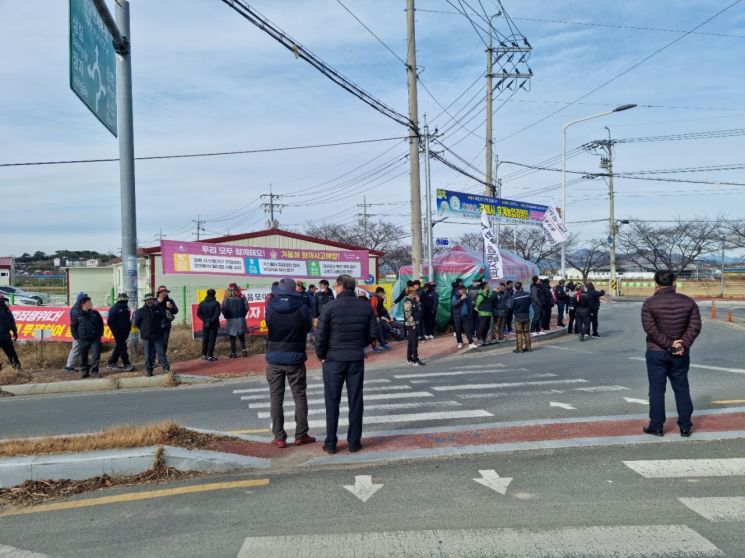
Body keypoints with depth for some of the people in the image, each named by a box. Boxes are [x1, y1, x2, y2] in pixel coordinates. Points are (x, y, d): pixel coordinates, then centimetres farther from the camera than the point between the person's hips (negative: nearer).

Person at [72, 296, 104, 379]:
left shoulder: (95, 313, 5)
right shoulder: (78, 315, 0)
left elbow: (101, 323, 13)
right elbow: (73, 327, 7)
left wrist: (100, 334, 7)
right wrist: (77, 337, 1)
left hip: (95, 339, 1)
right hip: (83, 340, -1)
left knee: (96, 355, -4)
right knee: (83, 357, 8)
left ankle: (94, 371, 4)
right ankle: (84, 371, 21)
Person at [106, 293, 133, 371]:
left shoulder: (126, 308, 13)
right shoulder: (114, 308, -11)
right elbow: (110, 321, -15)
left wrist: (128, 328, 9)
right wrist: (116, 331, -18)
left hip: (124, 332, 8)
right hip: (118, 332, -8)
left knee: (118, 348, 14)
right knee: (122, 348, -7)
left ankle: (110, 364, 23)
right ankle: (127, 364, -5)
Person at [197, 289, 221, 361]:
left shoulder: (202, 303, 3)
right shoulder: (216, 303, -10)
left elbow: (198, 313, -2)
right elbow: (217, 314, -18)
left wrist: (205, 320, -6)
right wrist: (211, 321, -12)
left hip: (205, 325, 4)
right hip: (214, 325, -4)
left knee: (205, 340, 14)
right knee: (212, 340, -1)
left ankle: (204, 355, 18)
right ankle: (210, 356, -4)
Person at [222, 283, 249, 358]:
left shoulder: (226, 299, -10)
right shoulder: (242, 298, -3)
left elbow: (224, 310, -12)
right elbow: (246, 308, -1)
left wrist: (227, 317, 4)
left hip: (231, 320, -2)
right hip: (241, 319, 2)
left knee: (232, 338, 7)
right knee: (241, 337, 14)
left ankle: (233, 353, 8)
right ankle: (243, 350, 2)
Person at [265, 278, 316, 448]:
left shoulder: (271, 309, -8)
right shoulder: (302, 309, -10)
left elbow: (268, 328, 7)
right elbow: (309, 327, 4)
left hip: (274, 359, 1)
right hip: (295, 359, -1)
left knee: (276, 397, 8)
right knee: (299, 396, 11)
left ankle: (279, 437, 9)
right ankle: (301, 434, 15)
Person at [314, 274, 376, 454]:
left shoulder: (330, 306, -11)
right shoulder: (366, 306, 1)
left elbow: (320, 335, -11)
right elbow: (372, 334, 4)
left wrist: (321, 355, 4)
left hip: (334, 359, -3)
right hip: (357, 359, 3)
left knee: (332, 402, 7)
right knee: (355, 401, 10)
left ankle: (330, 443, 12)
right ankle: (354, 442, 14)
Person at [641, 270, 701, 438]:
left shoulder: (650, 303, -9)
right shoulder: (688, 302, 0)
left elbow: (650, 328, -17)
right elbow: (695, 326, -5)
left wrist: (669, 344, -14)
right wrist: (683, 345, -10)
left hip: (656, 353, -3)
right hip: (680, 354, 3)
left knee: (657, 390, 5)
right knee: (682, 390, 12)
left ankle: (656, 426, 10)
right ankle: (685, 427, 17)